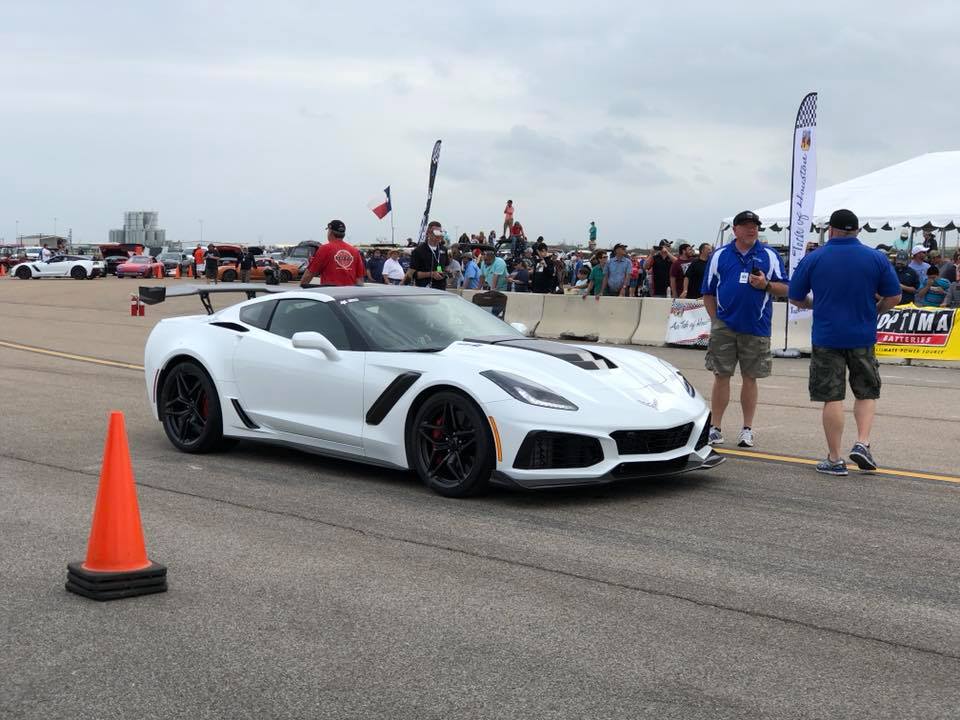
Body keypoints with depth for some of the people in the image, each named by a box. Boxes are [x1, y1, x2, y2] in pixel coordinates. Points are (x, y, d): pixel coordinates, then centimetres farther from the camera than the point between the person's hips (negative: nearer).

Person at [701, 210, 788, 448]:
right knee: (721, 376, 1)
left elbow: (784, 289, 6)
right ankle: (715, 428, 8)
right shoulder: (719, 256, 8)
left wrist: (766, 284, -13)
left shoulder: (770, 256, 7)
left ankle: (747, 429, 14)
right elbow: (708, 293, 10)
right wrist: (715, 320, 1)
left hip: (756, 328, 0)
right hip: (724, 327, 0)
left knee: (750, 378, 6)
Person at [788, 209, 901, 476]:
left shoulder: (813, 259, -3)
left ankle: (834, 460, 5)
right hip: (863, 337, 1)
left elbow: (795, 298, 4)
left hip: (827, 337, -1)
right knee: (866, 393, 16)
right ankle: (862, 443, -2)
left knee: (832, 398, 3)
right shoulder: (876, 258, -1)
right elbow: (894, 297, 0)